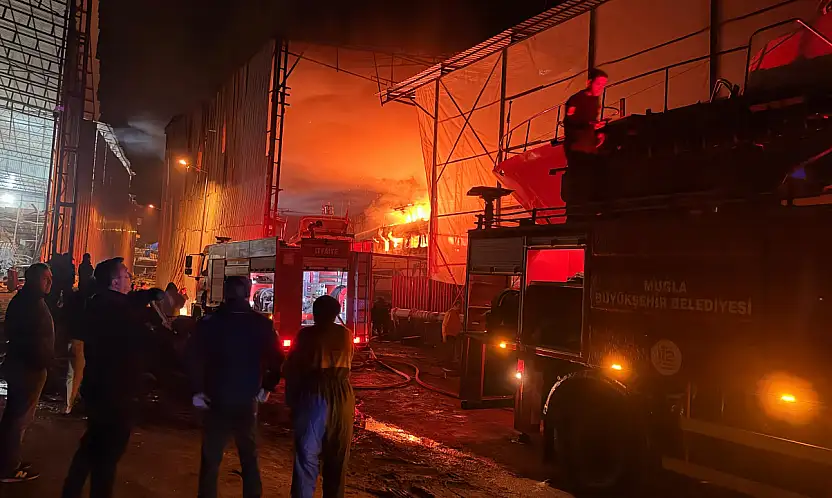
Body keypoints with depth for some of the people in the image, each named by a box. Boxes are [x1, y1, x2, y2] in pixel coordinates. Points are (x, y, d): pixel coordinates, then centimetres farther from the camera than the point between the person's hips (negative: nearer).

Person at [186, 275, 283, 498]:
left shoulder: (209, 322, -6)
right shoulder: (262, 324, -4)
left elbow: (194, 358, -13)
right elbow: (277, 360, -3)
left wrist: (197, 390, -4)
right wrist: (267, 387, 9)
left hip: (216, 400, -1)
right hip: (248, 401, 1)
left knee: (211, 459, 11)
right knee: (249, 458, 16)